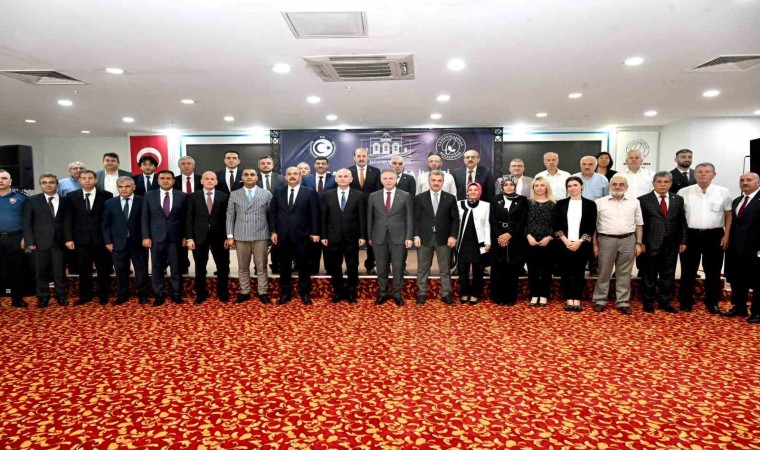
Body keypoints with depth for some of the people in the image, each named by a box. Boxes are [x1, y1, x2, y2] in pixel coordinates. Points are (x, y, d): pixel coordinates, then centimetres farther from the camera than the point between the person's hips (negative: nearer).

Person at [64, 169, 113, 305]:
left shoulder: (106, 195, -1)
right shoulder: (71, 196, 5)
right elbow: (67, 219, 4)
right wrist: (68, 238, -4)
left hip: (101, 238, -1)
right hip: (81, 239, 2)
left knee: (103, 269, 6)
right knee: (84, 269, 9)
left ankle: (103, 295, 18)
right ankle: (85, 295, 21)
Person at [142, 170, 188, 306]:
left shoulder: (182, 196, 3)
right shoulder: (149, 196, 6)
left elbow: (185, 218, 4)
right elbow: (145, 218, 4)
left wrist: (185, 236, -1)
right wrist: (145, 236, -3)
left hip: (175, 237, -1)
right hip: (156, 237, 1)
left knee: (176, 268, 5)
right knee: (157, 269, 6)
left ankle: (176, 295, 15)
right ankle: (159, 295, 17)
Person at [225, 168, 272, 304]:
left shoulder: (267, 194, 5)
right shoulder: (234, 195, 8)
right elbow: (230, 216, 6)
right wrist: (230, 236, -1)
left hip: (261, 236, -1)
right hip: (241, 236, 1)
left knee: (261, 267, 4)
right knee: (243, 267, 8)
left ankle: (263, 293, 12)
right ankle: (244, 292, 17)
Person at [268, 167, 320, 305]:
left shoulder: (310, 193, 1)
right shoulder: (278, 193, 10)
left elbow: (314, 214, -1)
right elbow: (272, 213, 9)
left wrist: (315, 232, -6)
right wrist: (273, 231, 0)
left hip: (301, 235, -2)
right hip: (282, 235, 3)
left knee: (303, 266, 5)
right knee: (284, 266, 9)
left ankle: (305, 293, 16)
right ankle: (285, 293, 19)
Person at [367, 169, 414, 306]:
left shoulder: (405, 196, 1)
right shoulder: (373, 196, 5)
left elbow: (409, 218, 0)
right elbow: (369, 218, 8)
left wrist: (409, 237, -6)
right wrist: (369, 236, 5)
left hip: (398, 237, -1)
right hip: (379, 237, 1)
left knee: (398, 267, 4)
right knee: (381, 267, 8)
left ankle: (397, 294, 17)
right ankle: (383, 293, 21)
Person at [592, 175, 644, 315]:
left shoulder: (634, 202, 8)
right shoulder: (600, 202, 2)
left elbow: (639, 224, 10)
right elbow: (593, 225, 2)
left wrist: (639, 243, 3)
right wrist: (594, 244, -2)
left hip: (628, 240, 2)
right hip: (606, 240, -2)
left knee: (624, 273, 8)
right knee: (604, 272, 5)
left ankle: (623, 302, 16)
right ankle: (600, 300, 14)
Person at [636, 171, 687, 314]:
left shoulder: (678, 200, 10)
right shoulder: (643, 200, -2)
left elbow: (682, 222, 11)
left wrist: (683, 241, 4)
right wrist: (640, 242, -9)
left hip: (671, 244, 3)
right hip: (650, 244, -3)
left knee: (668, 275, 10)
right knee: (649, 276, 5)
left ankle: (665, 302, 22)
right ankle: (648, 302, 17)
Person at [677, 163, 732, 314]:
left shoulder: (723, 192, 2)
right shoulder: (684, 192, -1)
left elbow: (728, 215, 7)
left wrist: (726, 235, 0)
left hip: (715, 235, 1)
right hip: (690, 235, -1)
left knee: (713, 271, 9)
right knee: (688, 271, 7)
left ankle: (712, 302, 23)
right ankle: (686, 301, 18)